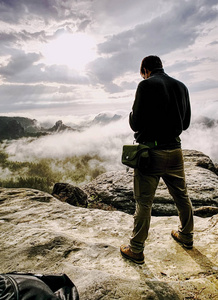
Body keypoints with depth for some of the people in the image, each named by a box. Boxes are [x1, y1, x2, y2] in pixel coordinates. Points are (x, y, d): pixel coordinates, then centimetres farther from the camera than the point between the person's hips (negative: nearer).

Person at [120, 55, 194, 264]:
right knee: (181, 196, 21)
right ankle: (186, 236, 41)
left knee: (144, 202, 3)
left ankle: (136, 250, 16)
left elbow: (136, 123, -14)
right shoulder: (181, 86, 10)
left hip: (151, 151, -6)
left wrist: (132, 116, 7)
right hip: (175, 149, 6)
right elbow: (185, 122, 14)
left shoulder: (146, 85, -10)